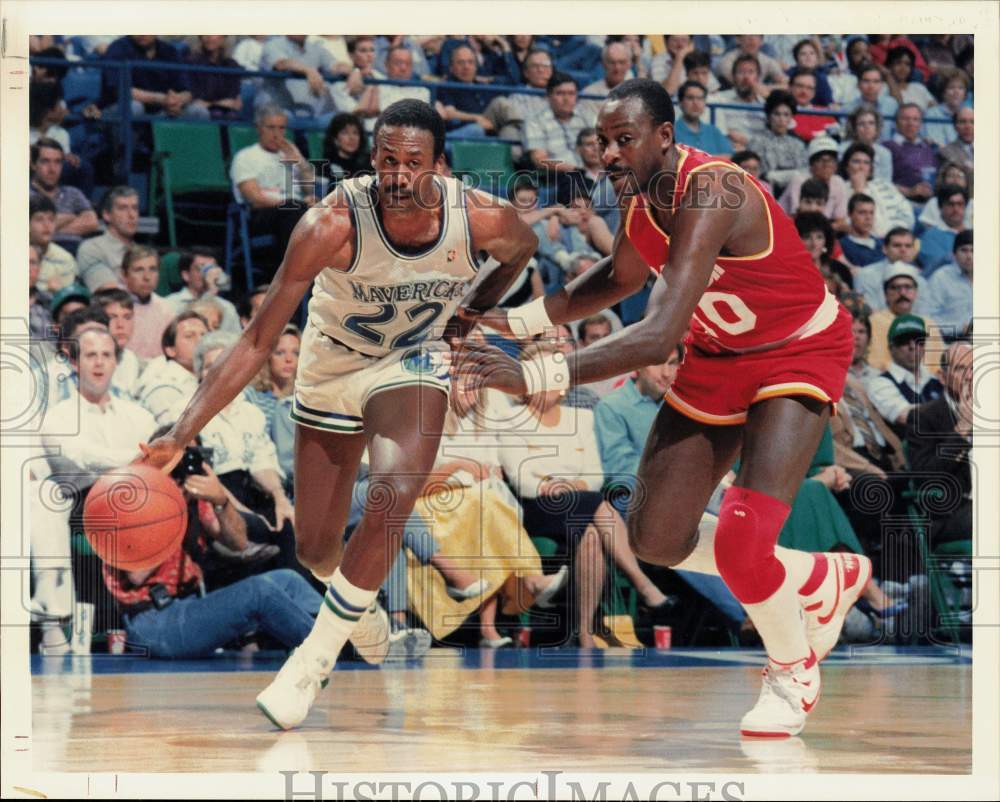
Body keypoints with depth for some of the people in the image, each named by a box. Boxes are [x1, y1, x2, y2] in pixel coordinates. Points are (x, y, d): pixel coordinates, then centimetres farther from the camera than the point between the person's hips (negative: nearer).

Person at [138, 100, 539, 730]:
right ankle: (360, 603, 48)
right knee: (315, 551, 9)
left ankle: (317, 655, -10)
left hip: (413, 363, 0)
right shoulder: (333, 225, -32)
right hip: (333, 368, 0)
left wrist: (473, 311, -1)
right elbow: (259, 342, -29)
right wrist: (182, 435, -36)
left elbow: (524, 248, 4)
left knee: (392, 501, -28)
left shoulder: (482, 219, -25)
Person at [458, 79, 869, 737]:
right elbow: (621, 279, 16)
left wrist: (533, 376, -48)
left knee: (740, 543, -24)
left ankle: (794, 671, 7)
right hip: (717, 357, 8)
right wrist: (518, 320, 4)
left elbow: (659, 336, -44)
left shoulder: (709, 193, -34)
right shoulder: (643, 193, -8)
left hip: (799, 352, -8)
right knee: (656, 540, 6)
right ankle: (826, 582, 28)